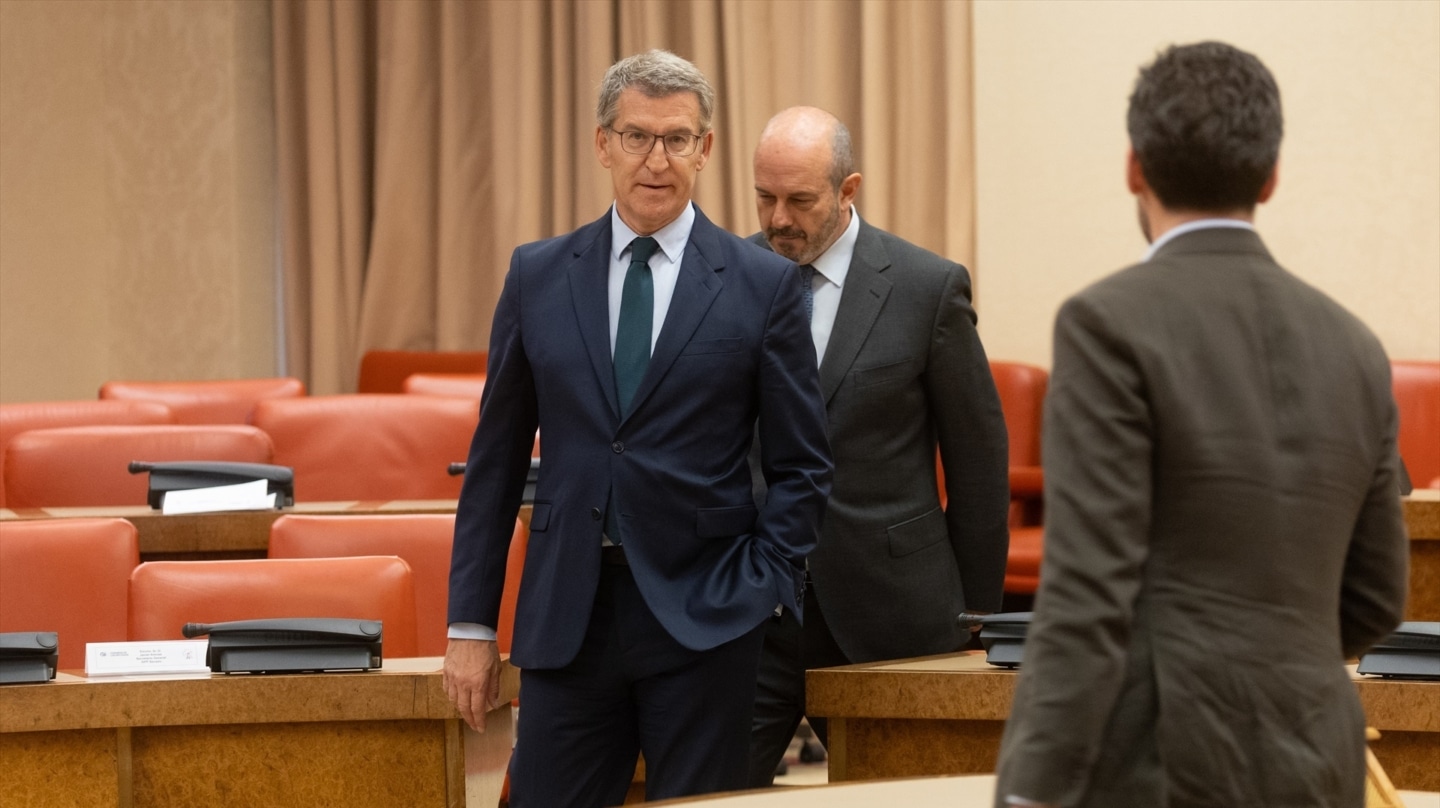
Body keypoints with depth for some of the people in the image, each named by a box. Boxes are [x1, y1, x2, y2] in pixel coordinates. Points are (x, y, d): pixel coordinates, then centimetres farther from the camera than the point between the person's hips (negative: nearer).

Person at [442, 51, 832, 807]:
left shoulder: (763, 284, 0)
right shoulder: (537, 276, 6)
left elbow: (802, 466, 3)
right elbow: (496, 457, 8)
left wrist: (759, 592, -8)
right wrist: (471, 622, 5)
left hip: (702, 622, -2)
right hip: (566, 616, 2)